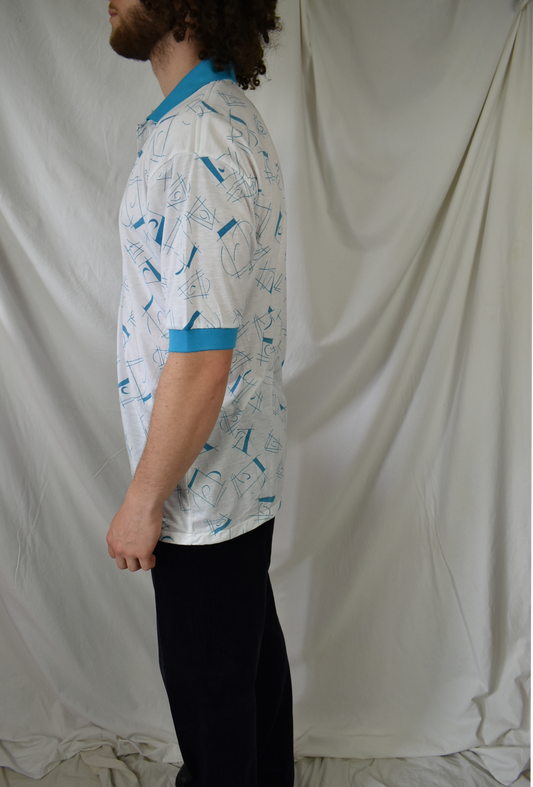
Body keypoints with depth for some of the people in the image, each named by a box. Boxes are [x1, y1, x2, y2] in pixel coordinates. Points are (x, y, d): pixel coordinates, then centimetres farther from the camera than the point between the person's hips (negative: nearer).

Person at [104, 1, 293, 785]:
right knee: (253, 647, 27)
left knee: (208, 688, 13)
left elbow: (199, 364, -28)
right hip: (248, 465, 10)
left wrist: (143, 502, -16)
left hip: (203, 486, -10)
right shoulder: (231, 116, 7)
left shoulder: (197, 147, -25)